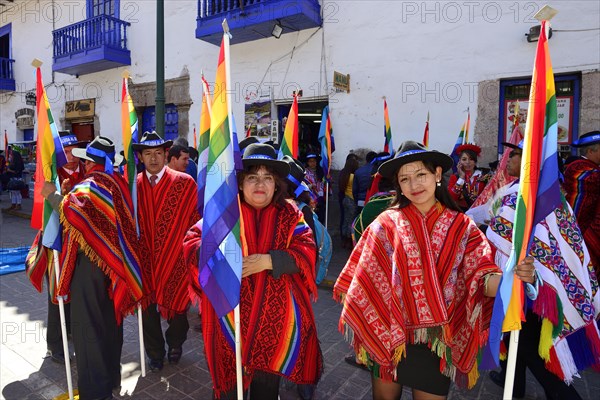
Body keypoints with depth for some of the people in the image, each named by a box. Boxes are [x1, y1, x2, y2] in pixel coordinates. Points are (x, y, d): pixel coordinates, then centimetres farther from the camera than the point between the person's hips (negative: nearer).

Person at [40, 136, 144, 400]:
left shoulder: (91, 184, -15)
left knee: (88, 325, 3)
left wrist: (52, 195, -16)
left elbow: (74, 210, -33)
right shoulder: (118, 183, 6)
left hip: (91, 262, -7)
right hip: (114, 261, 8)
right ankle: (112, 376, 33)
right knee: (110, 321, 19)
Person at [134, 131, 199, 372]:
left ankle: (175, 344, 43)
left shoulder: (185, 183, -8)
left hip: (176, 258, -2)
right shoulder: (133, 186, 2)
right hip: (145, 259, 2)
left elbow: (196, 218, -7)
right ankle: (155, 353, 37)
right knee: (147, 307, 13)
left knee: (178, 304, 13)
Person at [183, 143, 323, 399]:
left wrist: (268, 261, -21)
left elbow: (307, 251, -8)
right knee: (230, 375, 14)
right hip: (230, 311, 0)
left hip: (274, 314, 1)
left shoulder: (289, 214, 1)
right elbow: (192, 242, -4)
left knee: (268, 379, 16)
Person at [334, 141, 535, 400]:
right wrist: (353, 317, -8)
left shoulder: (461, 227, -5)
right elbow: (362, 277, -5)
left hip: (438, 342, 0)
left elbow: (481, 280, -12)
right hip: (387, 336, 0)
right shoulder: (387, 223, -8)